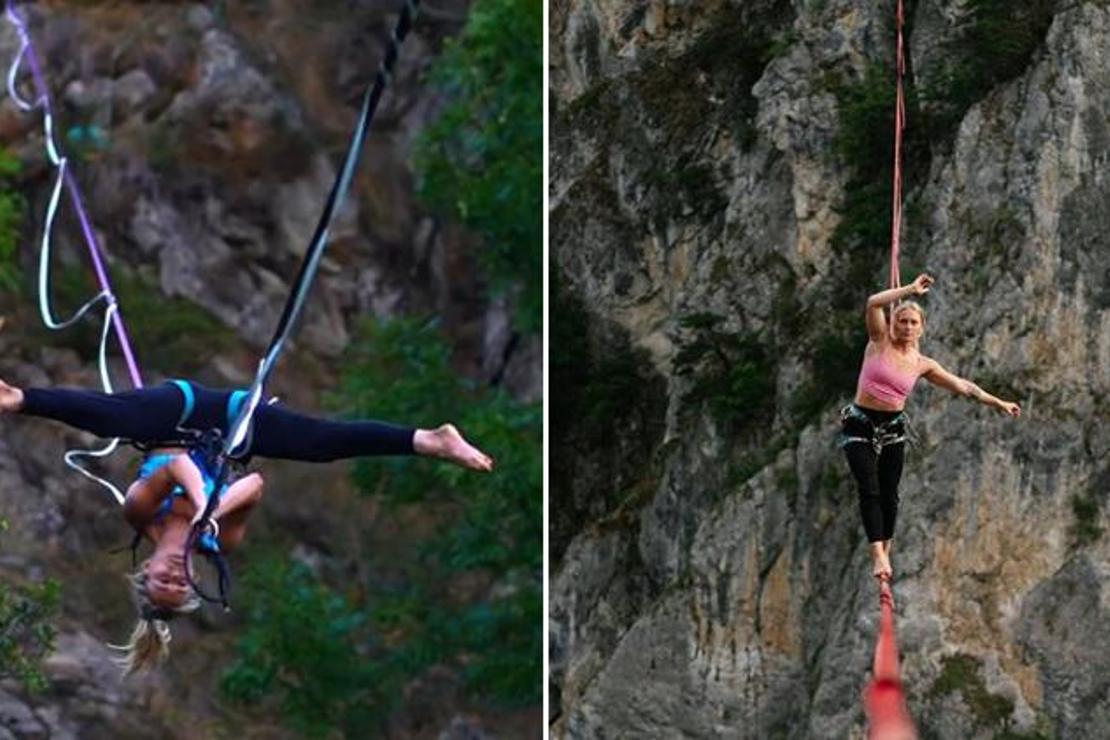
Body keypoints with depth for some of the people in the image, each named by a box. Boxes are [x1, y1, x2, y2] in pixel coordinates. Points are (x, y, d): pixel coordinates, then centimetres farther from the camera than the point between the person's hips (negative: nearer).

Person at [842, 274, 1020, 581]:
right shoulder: (880, 342, -5)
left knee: (889, 494, 5)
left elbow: (963, 386, 13)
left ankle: (885, 552, 18)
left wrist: (998, 403, 16)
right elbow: (873, 303, -21)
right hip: (860, 424, -4)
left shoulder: (922, 364, 4)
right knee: (870, 491, -14)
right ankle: (878, 555, -20)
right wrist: (911, 289, -20)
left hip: (892, 428, 4)